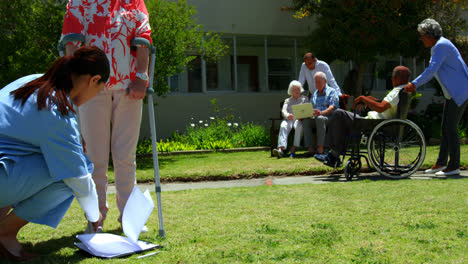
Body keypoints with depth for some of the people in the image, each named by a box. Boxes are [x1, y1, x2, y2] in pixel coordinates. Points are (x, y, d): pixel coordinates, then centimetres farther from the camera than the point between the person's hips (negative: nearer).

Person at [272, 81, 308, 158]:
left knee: (299, 126, -38)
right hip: (289, 119, 1)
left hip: (299, 119, -1)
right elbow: (283, 111, 10)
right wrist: (287, 115, -16)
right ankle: (281, 149, -52)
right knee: (283, 126, -34)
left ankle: (293, 149, -40)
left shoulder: (305, 99, 23)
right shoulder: (287, 100, 27)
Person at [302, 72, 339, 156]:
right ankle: (310, 148, -34)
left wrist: (321, 113, -28)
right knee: (306, 120, -28)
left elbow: (332, 108, -8)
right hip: (315, 119, 5)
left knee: (320, 119, -38)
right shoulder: (314, 94, 26)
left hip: (329, 118, -4)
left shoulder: (331, 91, 8)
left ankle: (320, 149, -43)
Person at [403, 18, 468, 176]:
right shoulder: (436, 47, 17)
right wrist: (414, 85, 15)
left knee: (451, 128, -8)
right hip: (452, 93, 10)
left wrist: (414, 84, -26)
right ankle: (441, 163, 19)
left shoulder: (441, 46, -16)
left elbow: (432, 69, -25)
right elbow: (432, 71, 22)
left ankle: (454, 166, -3)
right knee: (445, 128, 12)